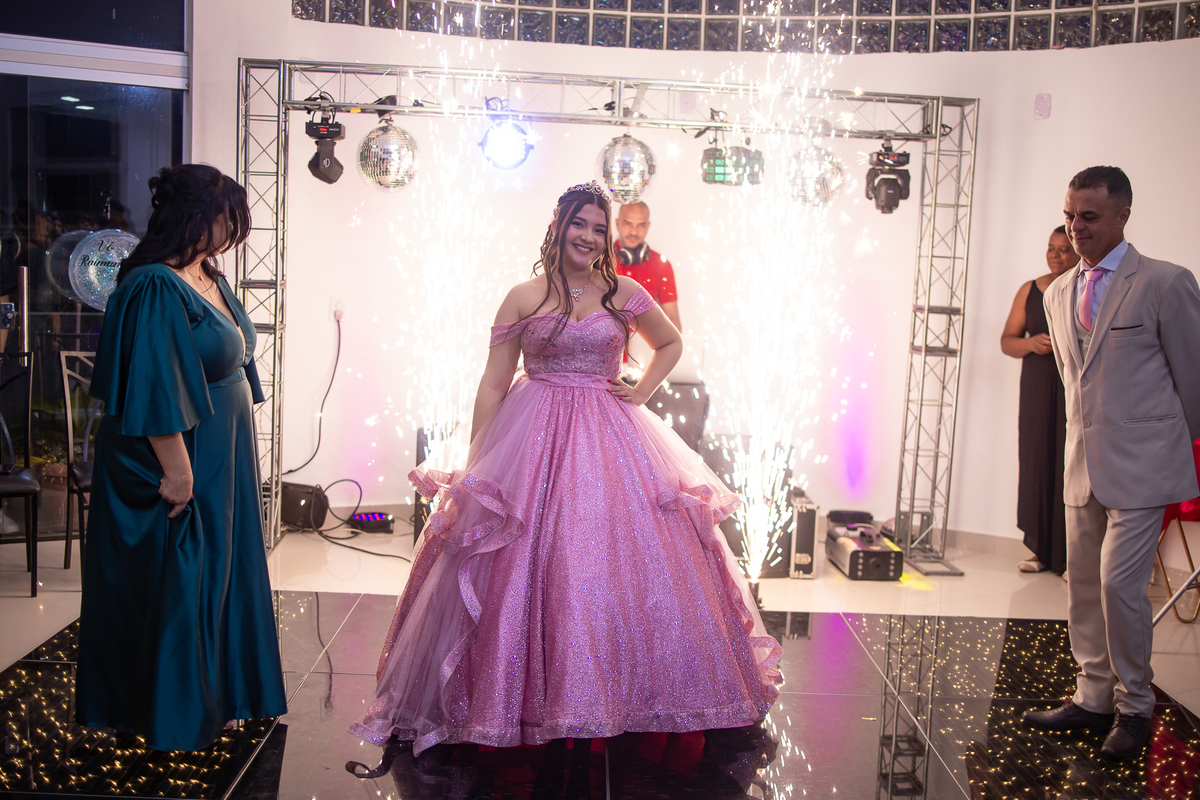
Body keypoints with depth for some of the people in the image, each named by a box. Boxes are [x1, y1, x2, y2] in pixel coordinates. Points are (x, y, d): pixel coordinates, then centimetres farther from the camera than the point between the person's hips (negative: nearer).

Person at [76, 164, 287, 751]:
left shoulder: (208, 278, 7)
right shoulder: (157, 289, -22)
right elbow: (155, 392, -25)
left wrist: (238, 449, 18)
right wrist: (177, 470, -23)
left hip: (224, 457, 10)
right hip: (183, 465, -10)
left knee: (217, 571, 19)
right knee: (175, 584, 4)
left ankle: (219, 691, 35)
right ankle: (175, 717, 19)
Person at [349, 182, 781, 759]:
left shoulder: (625, 293, 6)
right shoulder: (523, 298, 1)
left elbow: (670, 345, 22)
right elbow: (492, 385, 2)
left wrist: (639, 396, 6)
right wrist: (473, 467, -2)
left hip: (611, 440, 2)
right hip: (534, 440, -1)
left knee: (623, 559, 1)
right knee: (525, 567, -2)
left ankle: (625, 695, 18)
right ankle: (523, 700, 13)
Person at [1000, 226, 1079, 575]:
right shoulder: (1030, 291, 13)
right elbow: (1007, 340, 12)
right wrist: (1031, 343, -8)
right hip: (1037, 391, 3)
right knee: (1036, 463, 1)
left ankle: (1072, 553, -1)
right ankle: (1041, 549, 11)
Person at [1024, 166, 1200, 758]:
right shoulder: (1058, 293, 11)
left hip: (1140, 464, -6)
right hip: (1083, 464, 6)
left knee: (1119, 583, -9)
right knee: (1083, 585, 10)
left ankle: (1134, 705, 10)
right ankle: (1094, 697, 24)